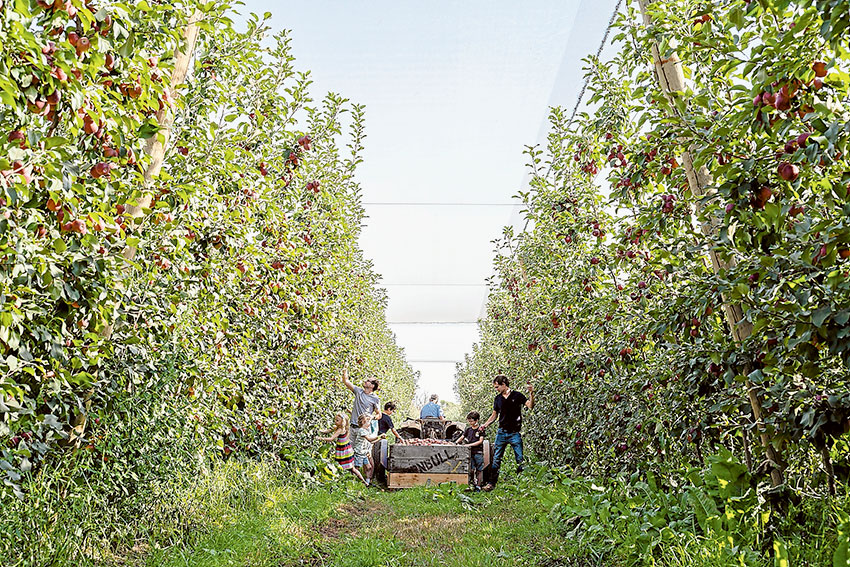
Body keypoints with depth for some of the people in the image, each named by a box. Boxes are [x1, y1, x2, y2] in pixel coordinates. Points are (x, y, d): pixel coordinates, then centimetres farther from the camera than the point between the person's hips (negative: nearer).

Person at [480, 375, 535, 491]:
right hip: (501, 432, 4)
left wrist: (531, 394, -29)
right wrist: (485, 424, 5)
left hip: (515, 433, -4)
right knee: (496, 459, 3)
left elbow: (530, 405, -13)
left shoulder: (517, 395, -3)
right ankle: (491, 483, 8)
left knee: (520, 460, -3)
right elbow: (494, 414, 18)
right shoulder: (498, 398, 10)